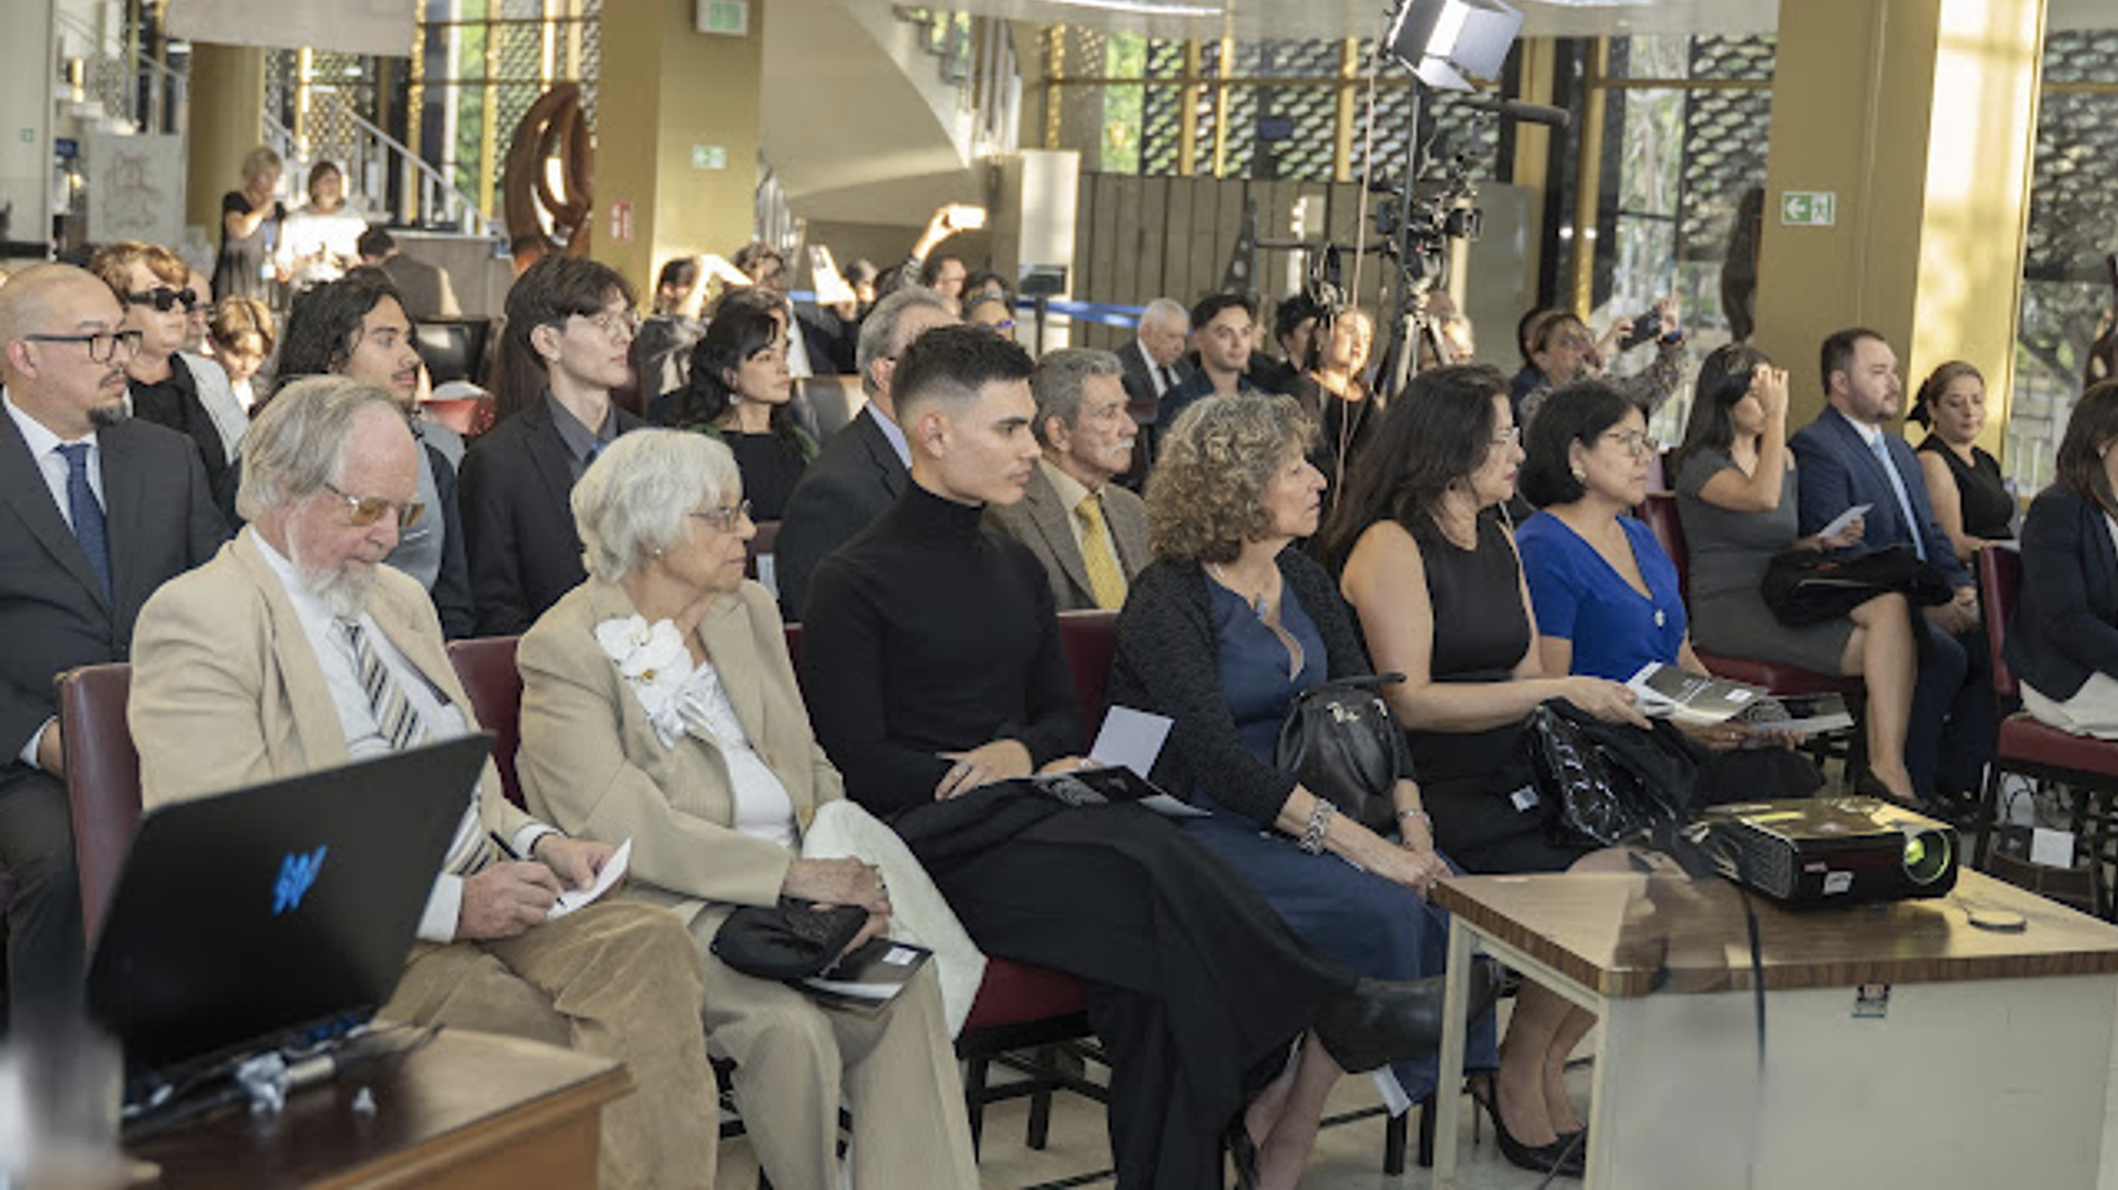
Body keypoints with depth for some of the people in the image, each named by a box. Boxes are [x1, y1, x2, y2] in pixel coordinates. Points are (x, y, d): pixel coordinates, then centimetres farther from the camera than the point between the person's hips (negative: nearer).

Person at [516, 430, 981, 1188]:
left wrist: (849, 868, -4)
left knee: (908, 985, -24)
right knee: (789, 1025, -31)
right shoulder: (565, 649, -5)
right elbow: (625, 829, -14)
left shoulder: (749, 610, 17)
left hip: (790, 887, 5)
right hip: (667, 905, -5)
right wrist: (793, 875, -19)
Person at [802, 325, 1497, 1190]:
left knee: (1149, 966, -27)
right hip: (931, 839, -6)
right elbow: (859, 762, -8)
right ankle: (1326, 1012, -19)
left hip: (1017, 816, 7)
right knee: (1146, 860, -31)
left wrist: (1021, 750, 0)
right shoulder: (855, 582, -2)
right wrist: (1005, 781, -11)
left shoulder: (1016, 569, 21)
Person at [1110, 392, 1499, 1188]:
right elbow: (1216, 756, -23)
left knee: (1445, 889, -18)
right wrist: (1358, 841, -29)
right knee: (1373, 906, -29)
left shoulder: (1304, 582, 12)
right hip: (1195, 832, -7)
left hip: (1288, 815, 7)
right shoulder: (1169, 601, -12)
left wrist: (1411, 819, -11)